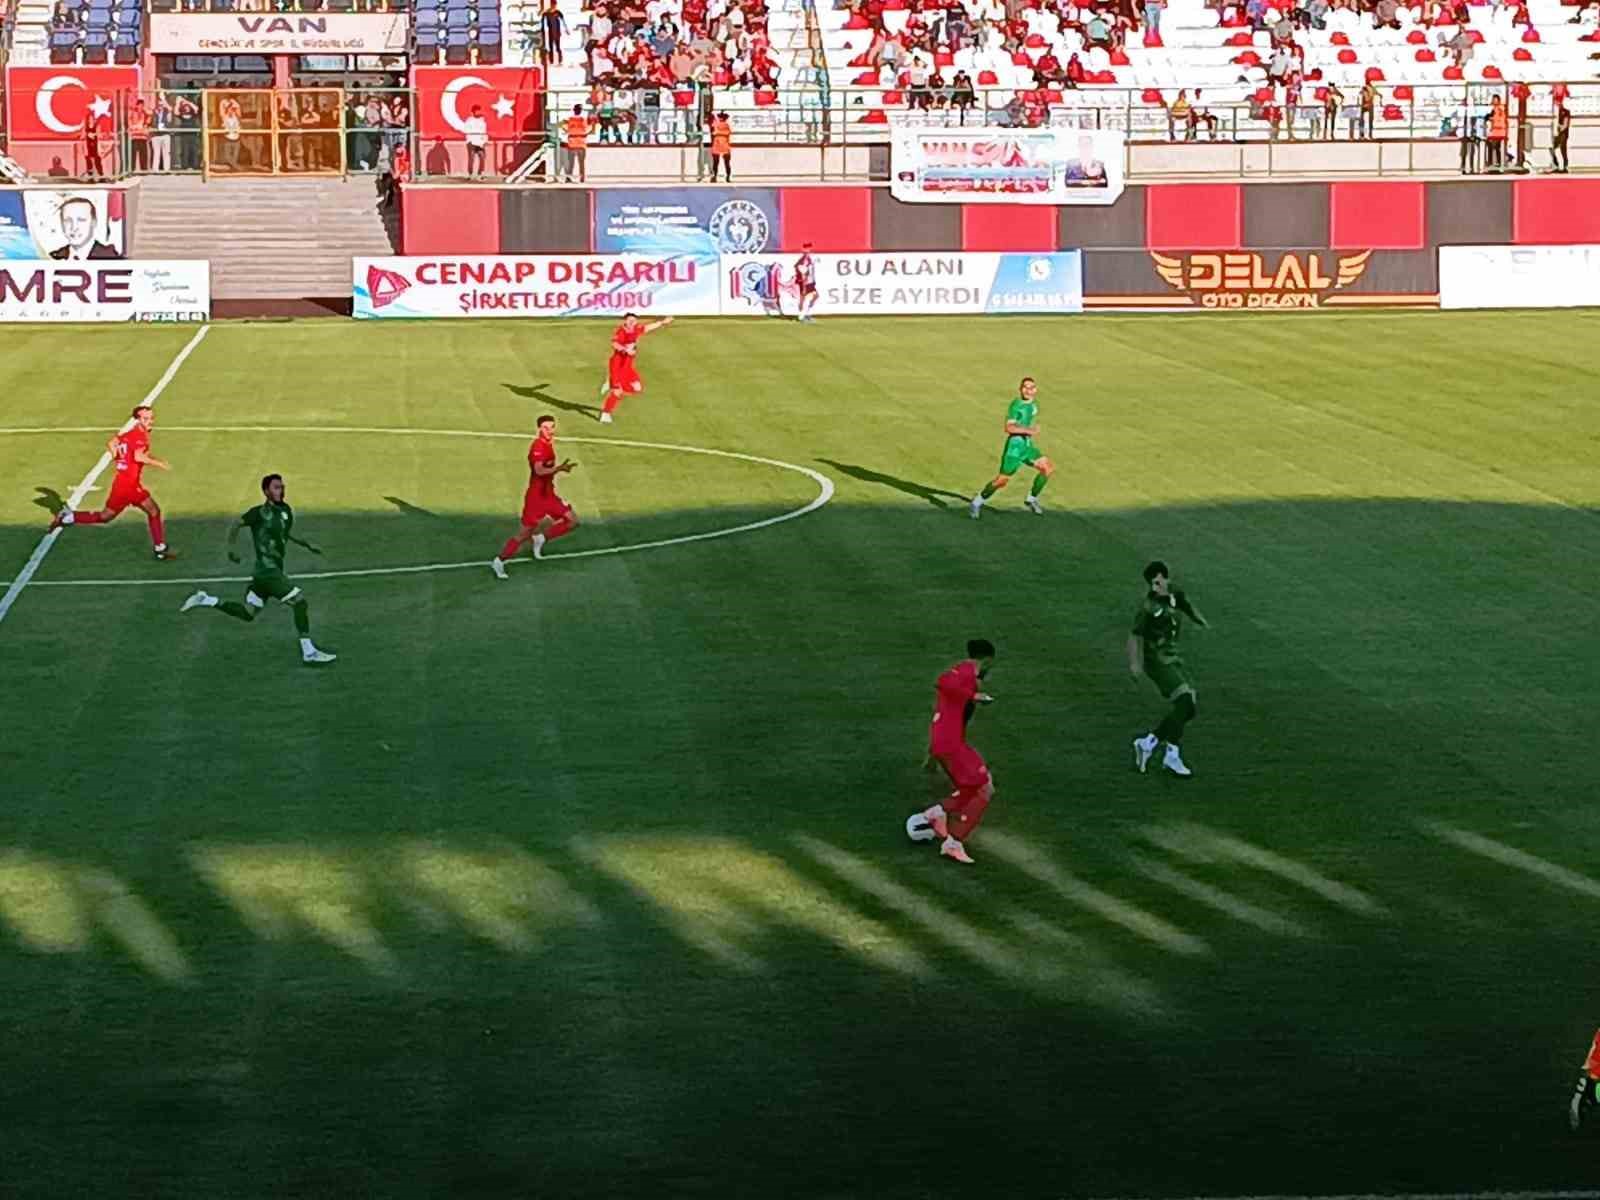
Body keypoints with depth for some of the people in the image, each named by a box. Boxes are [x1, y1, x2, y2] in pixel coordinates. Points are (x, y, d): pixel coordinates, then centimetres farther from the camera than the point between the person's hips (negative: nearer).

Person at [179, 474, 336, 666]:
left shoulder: (285, 511, 11)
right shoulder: (260, 513, -12)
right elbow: (237, 525, -8)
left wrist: (307, 545, 19)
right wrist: (231, 549, -17)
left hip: (274, 570, 9)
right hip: (266, 570, -9)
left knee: (247, 613, 16)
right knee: (300, 602, -12)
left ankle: (204, 600, 27)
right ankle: (308, 653, -7)